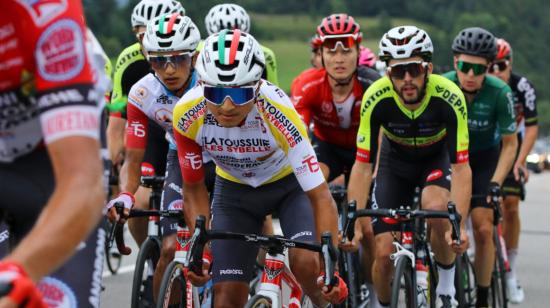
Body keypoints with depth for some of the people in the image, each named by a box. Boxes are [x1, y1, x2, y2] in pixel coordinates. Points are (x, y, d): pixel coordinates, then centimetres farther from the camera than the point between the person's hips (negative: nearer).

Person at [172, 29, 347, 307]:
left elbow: (320, 195, -35)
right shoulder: (188, 115, -30)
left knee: (306, 264, -26)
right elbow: (193, 187, -12)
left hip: (289, 184, -2)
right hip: (234, 189, 2)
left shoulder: (278, 112, -38)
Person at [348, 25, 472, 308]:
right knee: (384, 255, -9)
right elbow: (362, 165, -26)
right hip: (395, 160, 1)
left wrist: (459, 225, -43)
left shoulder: (449, 97, -34)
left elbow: (460, 167, -31)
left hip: (438, 157, -1)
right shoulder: (377, 98, -31)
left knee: (436, 210, -34)